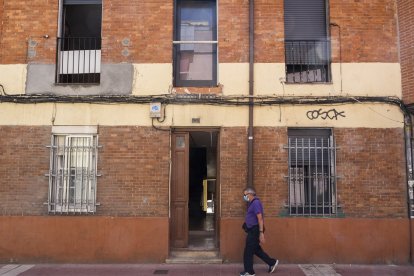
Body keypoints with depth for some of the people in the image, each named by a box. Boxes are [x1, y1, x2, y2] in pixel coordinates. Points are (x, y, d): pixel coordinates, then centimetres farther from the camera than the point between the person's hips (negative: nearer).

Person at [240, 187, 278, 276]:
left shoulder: (255, 202, -17)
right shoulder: (252, 203, 14)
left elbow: (260, 218, -22)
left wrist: (261, 233, -24)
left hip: (255, 231, -10)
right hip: (253, 230, 10)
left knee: (248, 251, -1)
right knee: (256, 249, 16)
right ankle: (272, 263, 25)